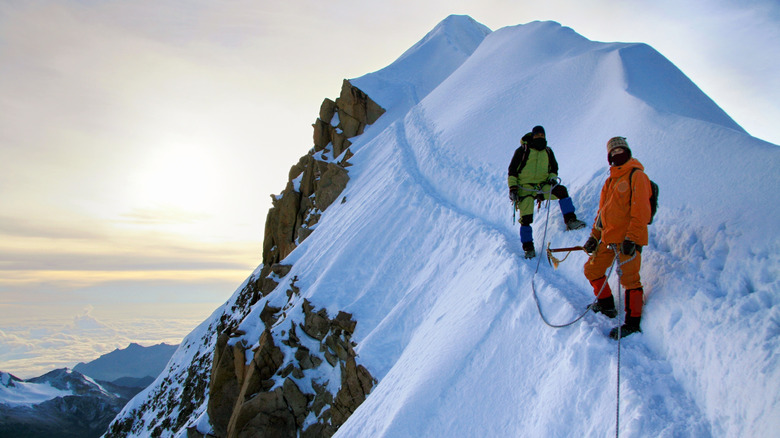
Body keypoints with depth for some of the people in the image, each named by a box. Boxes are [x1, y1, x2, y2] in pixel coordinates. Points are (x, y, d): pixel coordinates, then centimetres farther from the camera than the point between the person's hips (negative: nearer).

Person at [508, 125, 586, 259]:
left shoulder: (548, 152, 13)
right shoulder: (523, 150, 1)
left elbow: (554, 168, 21)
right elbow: (512, 170, 1)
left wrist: (552, 178, -2)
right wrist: (512, 188, -8)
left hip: (542, 186, 3)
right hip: (525, 187, -3)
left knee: (561, 191, -24)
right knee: (526, 218, -11)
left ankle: (570, 220, -20)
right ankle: (528, 247, 0)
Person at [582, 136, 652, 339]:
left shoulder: (636, 176, -6)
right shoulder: (610, 181, 18)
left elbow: (640, 211, -14)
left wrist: (632, 238, -21)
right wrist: (594, 236, 16)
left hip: (628, 240, -8)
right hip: (608, 239, 8)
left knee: (629, 279, -6)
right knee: (592, 269, 12)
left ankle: (633, 323, 4)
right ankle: (606, 305, 31)